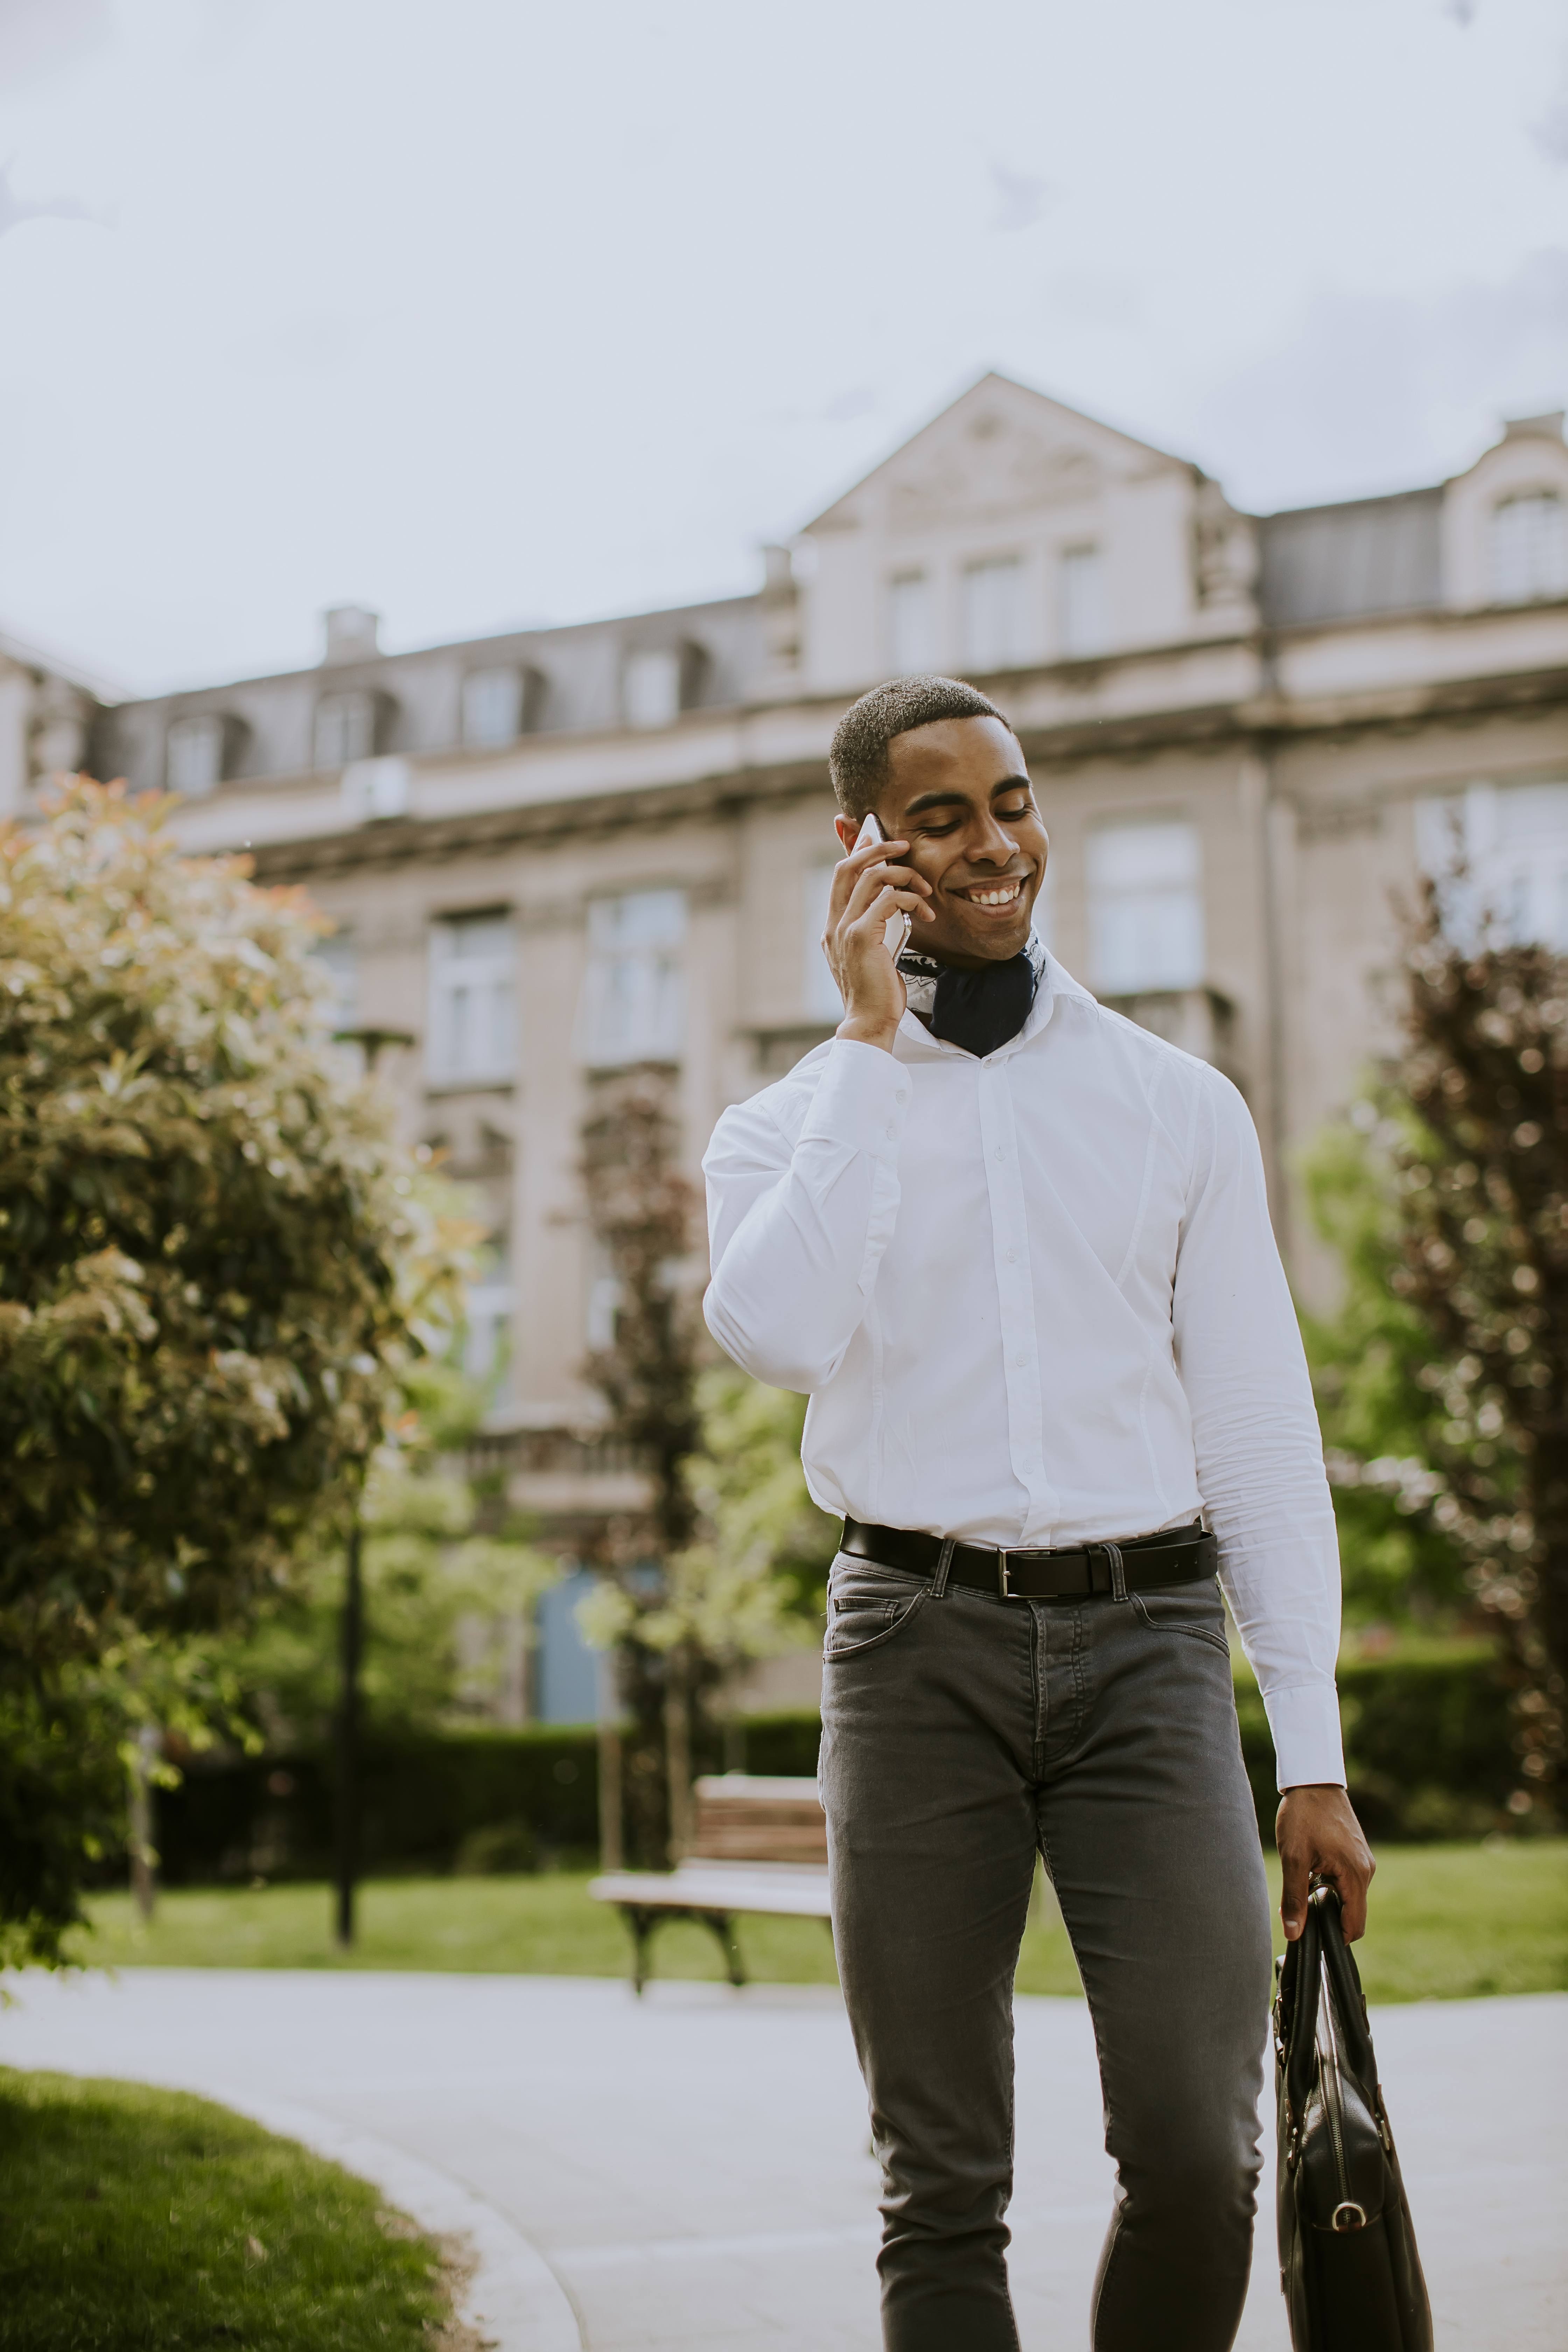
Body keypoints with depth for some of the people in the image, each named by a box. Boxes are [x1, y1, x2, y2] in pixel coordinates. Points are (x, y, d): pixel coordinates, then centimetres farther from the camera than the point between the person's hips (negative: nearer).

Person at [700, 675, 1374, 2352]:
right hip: (921, 1645, 0)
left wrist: (1313, 1755, 2)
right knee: (943, 2187, 5)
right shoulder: (789, 1126, 8)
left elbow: (1261, 1430, 8)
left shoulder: (1180, 1108, 10)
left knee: (1198, 2153, -10)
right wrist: (873, 1042, -8)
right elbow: (777, 1334, -15)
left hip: (1146, 1638, 0)